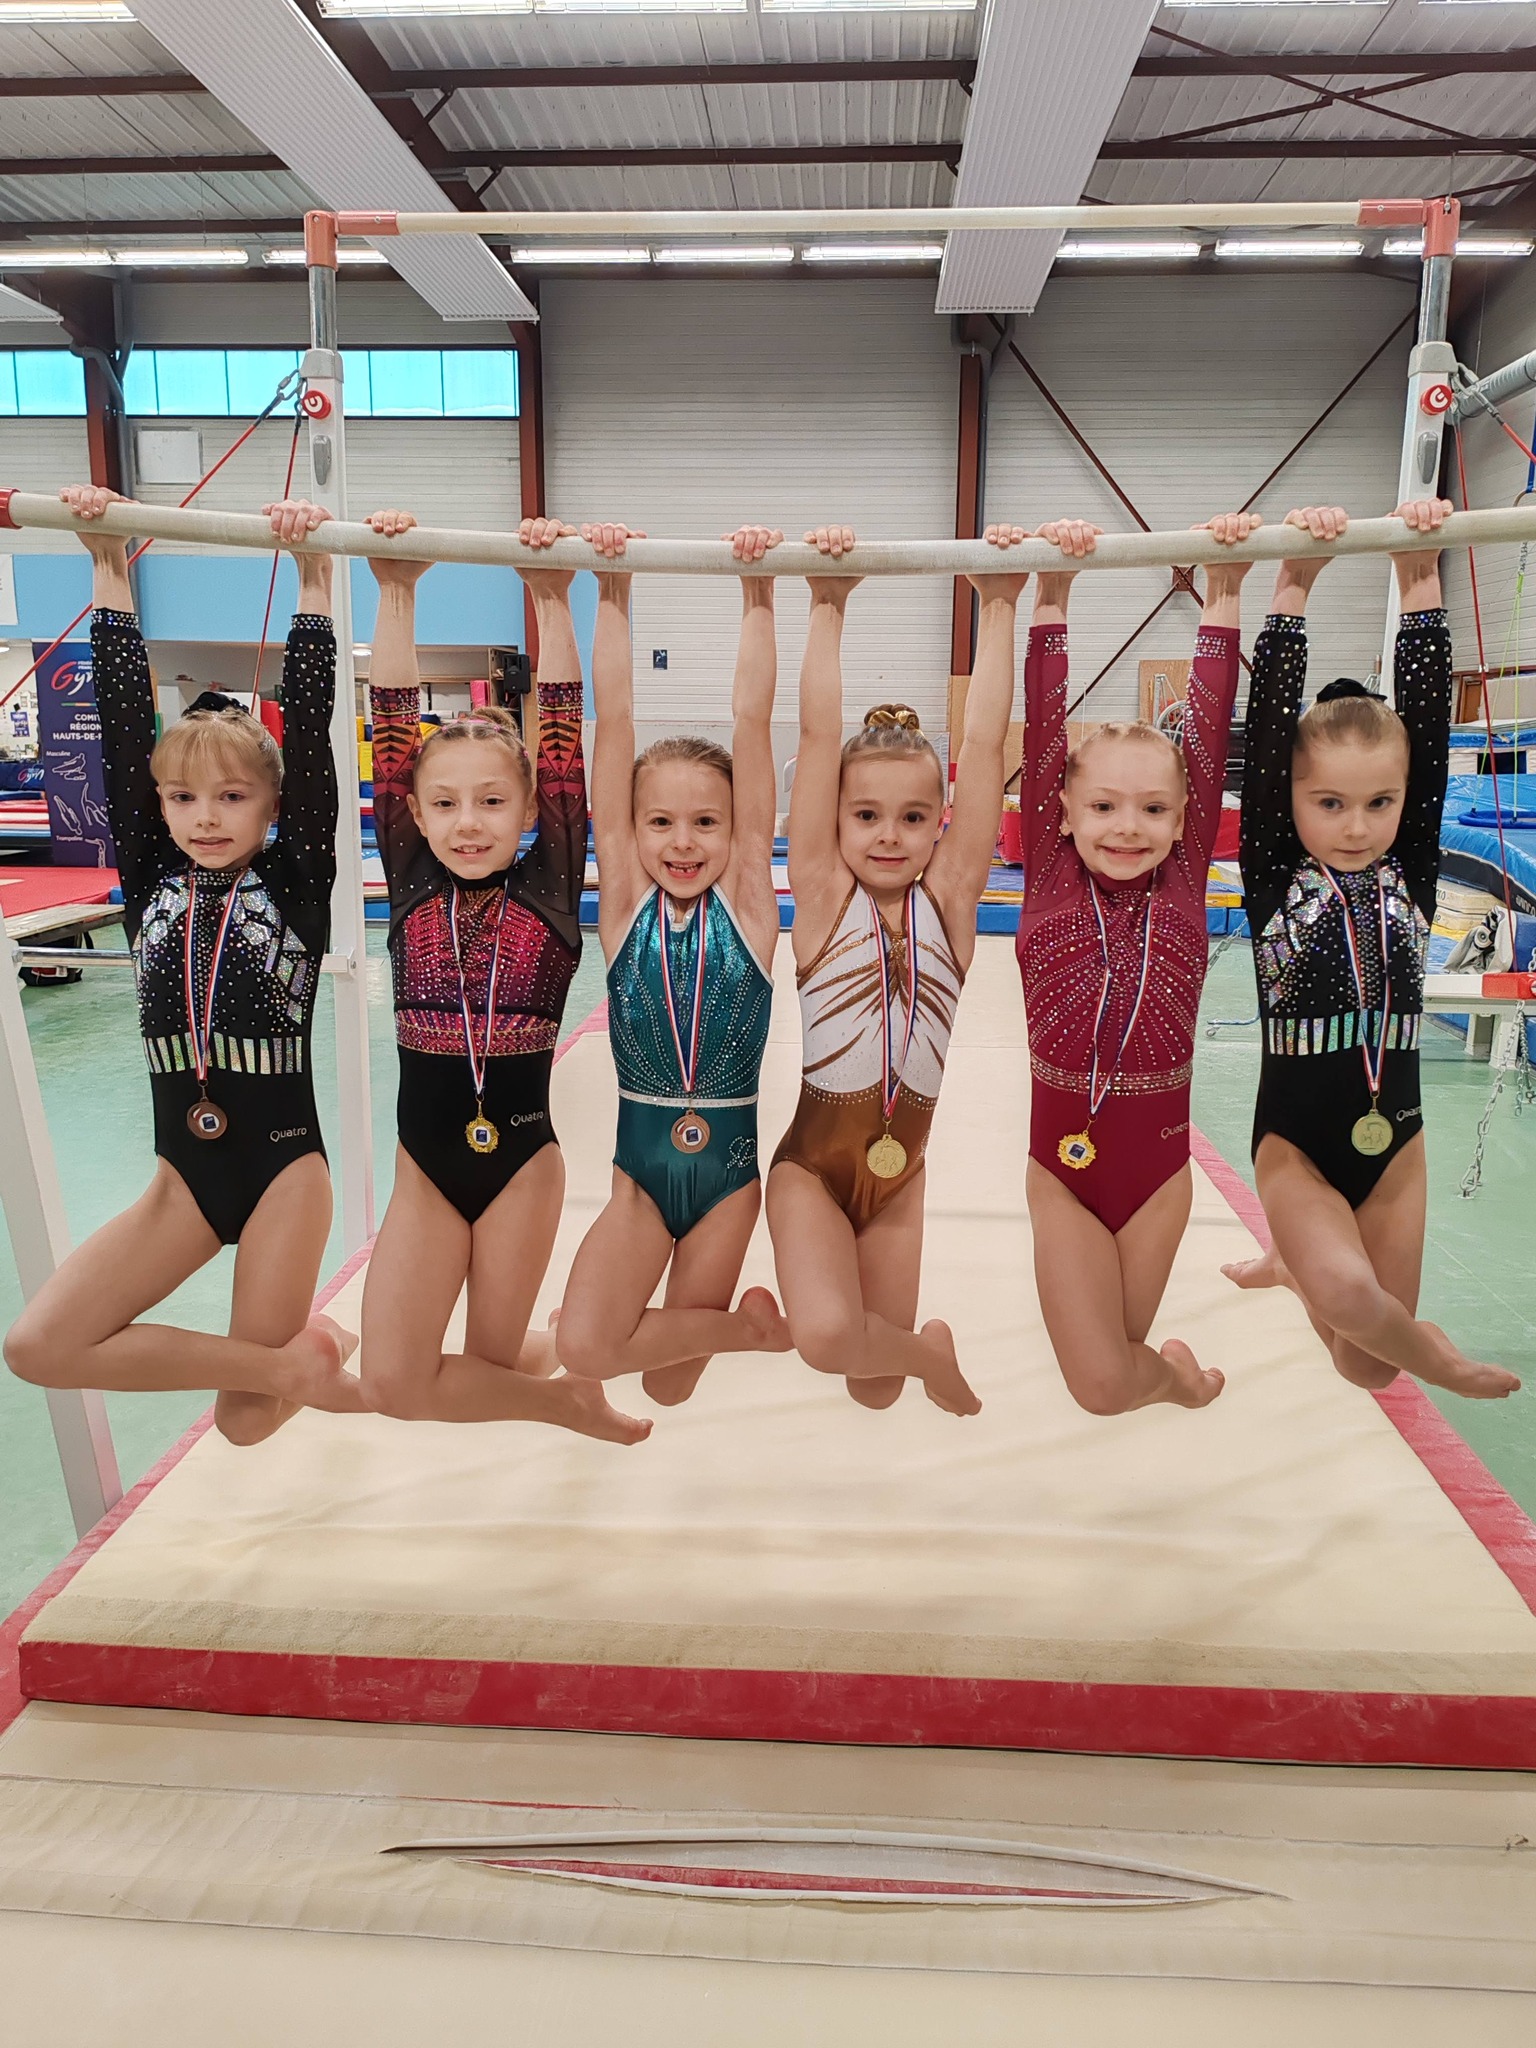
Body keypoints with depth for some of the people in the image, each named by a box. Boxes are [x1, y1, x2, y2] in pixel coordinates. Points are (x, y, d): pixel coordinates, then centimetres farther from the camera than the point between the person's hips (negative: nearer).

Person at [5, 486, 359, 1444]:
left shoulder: (297, 882, -6)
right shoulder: (150, 883, 2)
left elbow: (311, 733, -14)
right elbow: (125, 728, -3)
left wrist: (314, 584, -17)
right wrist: (112, 577, -5)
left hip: (286, 1163, -4)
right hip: (187, 1173, 4)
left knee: (247, 1418, -2)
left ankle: (306, 1366, 35)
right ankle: (295, 1359, 6)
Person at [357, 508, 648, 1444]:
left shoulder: (549, 888, -5)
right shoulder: (411, 885, -1)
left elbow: (564, 736, -13)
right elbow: (395, 729, -7)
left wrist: (554, 601, -16)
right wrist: (397, 592, -11)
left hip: (523, 1155, -2)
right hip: (427, 1159, 2)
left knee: (490, 1364, 8)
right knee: (395, 1381, -3)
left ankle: (564, 1347, 44)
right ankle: (570, 1398, 24)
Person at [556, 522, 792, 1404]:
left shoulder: (747, 898, -7)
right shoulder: (625, 901, -5)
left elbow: (753, 722, -12)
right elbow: (615, 724, -10)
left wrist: (759, 592, -15)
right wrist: (613, 593, -12)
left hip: (729, 1162, -1)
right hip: (643, 1159, 1)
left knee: (670, 1380, 5)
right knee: (583, 1345, -18)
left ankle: (731, 1320, 38)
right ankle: (749, 1323, 7)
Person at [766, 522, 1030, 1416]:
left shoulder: (948, 900, -4)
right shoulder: (823, 896, -8)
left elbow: (985, 745, -10)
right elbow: (819, 738, -14)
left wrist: (1001, 604, -12)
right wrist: (829, 605, -17)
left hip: (904, 1162, 3)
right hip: (816, 1159, -2)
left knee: (876, 1388, 11)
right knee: (827, 1335, -28)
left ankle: (907, 1354, 48)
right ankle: (932, 1353, 4)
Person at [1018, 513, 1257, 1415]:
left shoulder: (1184, 881, -2)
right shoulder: (1048, 875, -4)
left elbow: (1207, 735, -7)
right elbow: (1046, 736, -10)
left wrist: (1224, 594, -10)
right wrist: (1052, 597, -14)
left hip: (1160, 1158, 1)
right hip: (1063, 1158, -1)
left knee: (1117, 1356, 16)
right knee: (1100, 1385, -4)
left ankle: (1154, 1367, 52)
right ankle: (1170, 1370, 29)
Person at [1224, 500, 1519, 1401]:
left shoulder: (1411, 873, -1)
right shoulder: (1274, 876, -8)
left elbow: (1428, 719, -8)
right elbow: (1270, 728, -16)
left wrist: (1420, 581, -12)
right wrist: (1294, 589, -21)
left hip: (1394, 1136, 3)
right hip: (1297, 1140, -3)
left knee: (1369, 1363, 10)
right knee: (1347, 1295, -30)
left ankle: (1301, 1267, 43)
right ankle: (1438, 1357, 4)